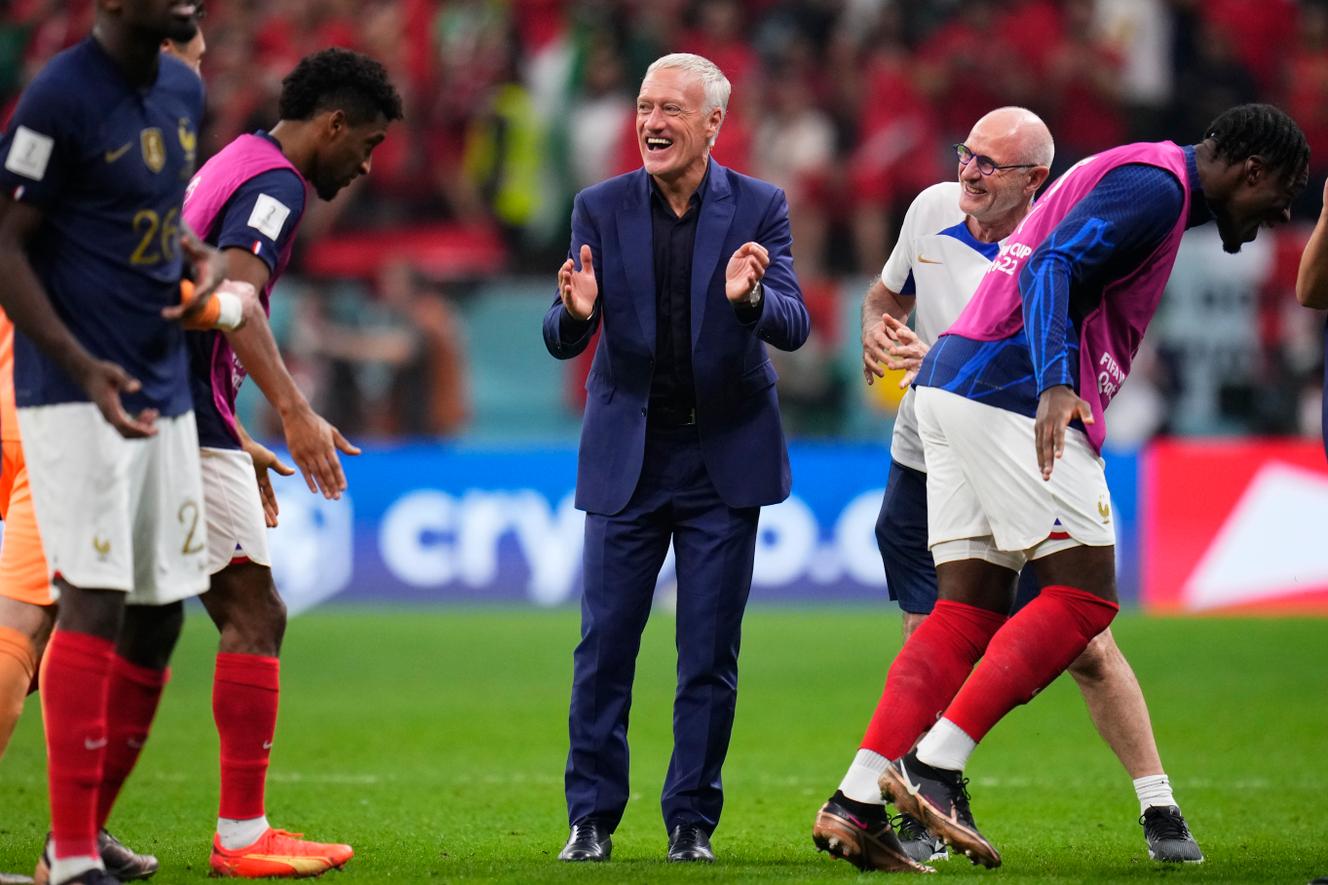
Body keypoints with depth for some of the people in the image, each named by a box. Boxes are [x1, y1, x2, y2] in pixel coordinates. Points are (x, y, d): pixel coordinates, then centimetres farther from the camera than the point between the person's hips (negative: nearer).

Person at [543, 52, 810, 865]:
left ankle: (693, 822, 11)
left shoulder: (759, 208, -3)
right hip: (627, 455, 1)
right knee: (604, 647, 0)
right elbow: (565, 342, -5)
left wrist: (749, 298, -35)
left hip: (724, 459, -1)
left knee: (710, 657, 2)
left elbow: (794, 327, -13)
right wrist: (575, 310, -28)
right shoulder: (602, 209, -1)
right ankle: (592, 820, 9)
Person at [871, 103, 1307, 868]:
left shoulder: (1137, 178, 23)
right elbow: (1054, 268, -21)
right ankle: (934, 767, -14)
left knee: (970, 614, 6)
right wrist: (1056, 385, -32)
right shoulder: (1155, 186, -8)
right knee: (1084, 597, -8)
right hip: (1011, 394, -10)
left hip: (952, 382, 10)